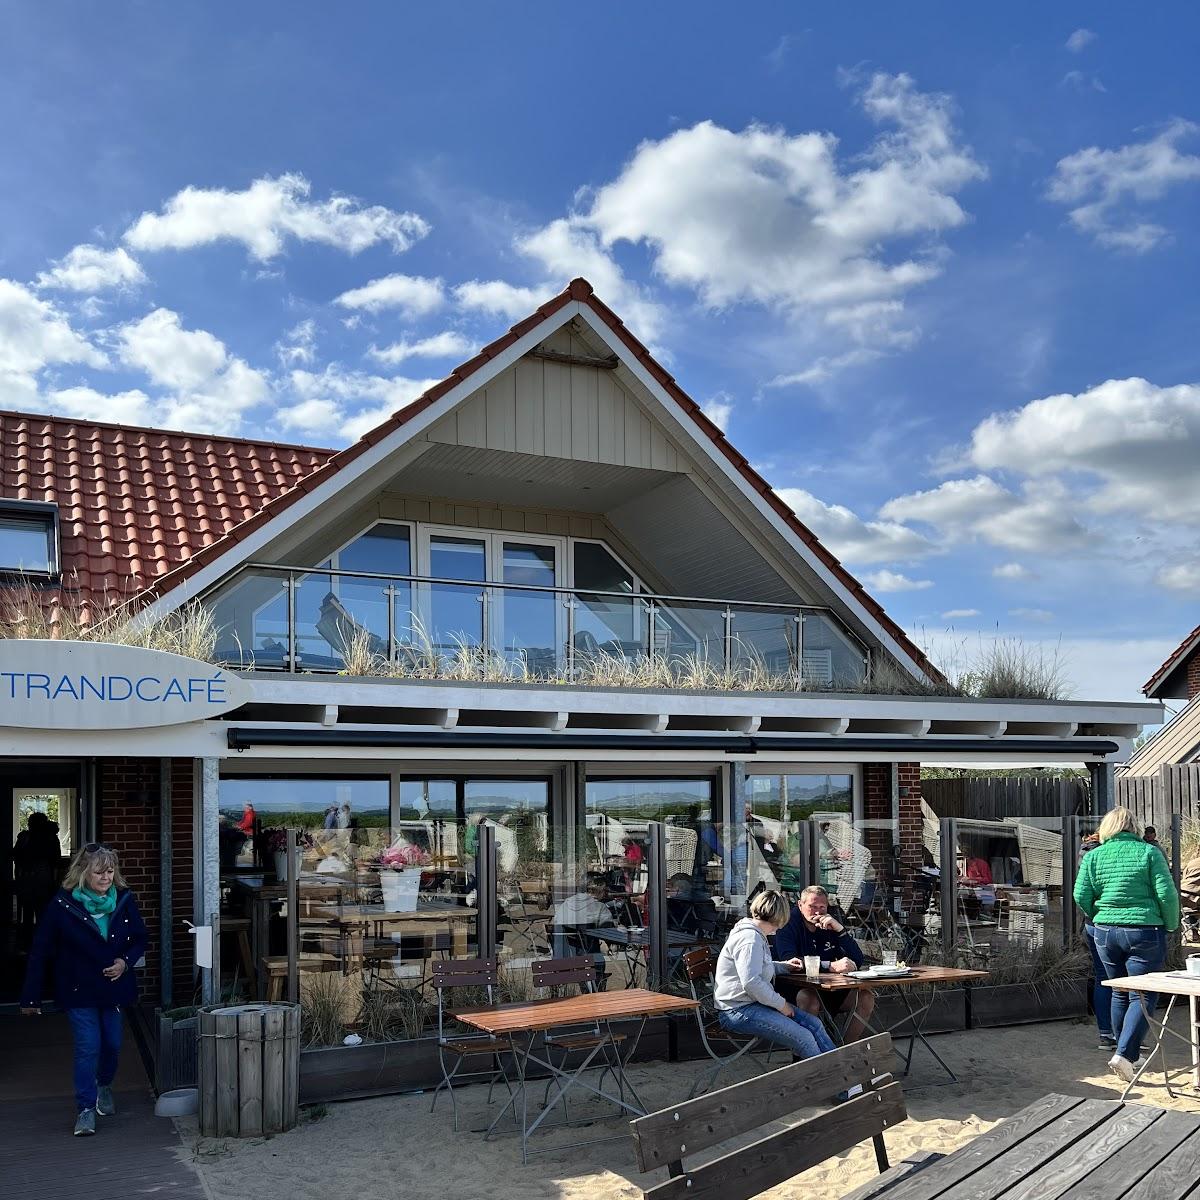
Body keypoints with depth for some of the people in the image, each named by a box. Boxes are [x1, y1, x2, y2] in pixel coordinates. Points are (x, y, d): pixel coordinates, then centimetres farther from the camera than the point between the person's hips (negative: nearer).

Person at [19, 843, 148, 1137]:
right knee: (88, 1047, -6)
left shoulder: (124, 900, -6)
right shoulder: (63, 904, -15)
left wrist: (125, 961, -14)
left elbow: (140, 939, 6)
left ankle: (104, 1085, 41)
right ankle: (85, 1108, 7)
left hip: (114, 986, 3)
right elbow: (40, 952, -9)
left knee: (112, 1043, 12)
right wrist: (31, 997, -8)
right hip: (79, 990, -3)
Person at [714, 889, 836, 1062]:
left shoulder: (756, 935, 17)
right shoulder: (749, 939, -19)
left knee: (813, 1023, 0)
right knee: (803, 1038, -20)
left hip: (755, 1003, 11)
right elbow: (751, 982, -28)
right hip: (739, 1012, -11)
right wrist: (781, 1004, -18)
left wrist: (785, 966, 24)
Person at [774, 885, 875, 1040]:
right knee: (809, 998, -36)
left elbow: (857, 961, -2)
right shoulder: (789, 923, -9)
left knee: (866, 997, -11)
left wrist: (840, 930, -15)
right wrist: (831, 966, -33)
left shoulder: (831, 922, 7)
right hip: (797, 987, -6)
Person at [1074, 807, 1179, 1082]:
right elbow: (1167, 894, -10)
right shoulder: (1148, 852, -5)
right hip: (1144, 933, -3)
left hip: (1106, 933, 3)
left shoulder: (1093, 856, 2)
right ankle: (1124, 1054, -10)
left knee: (1120, 994, 17)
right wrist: (1171, 925, 6)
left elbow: (1081, 896, -3)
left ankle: (1129, 1053, 26)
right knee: (1143, 996, 3)